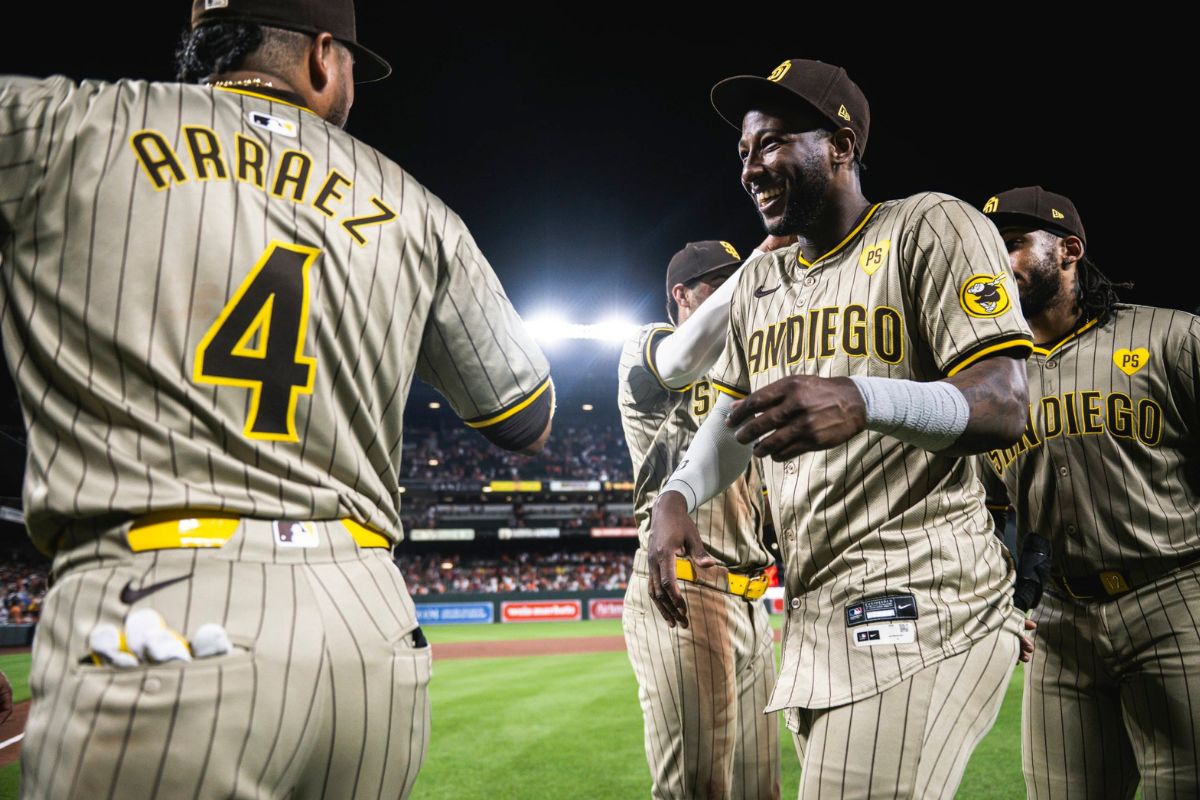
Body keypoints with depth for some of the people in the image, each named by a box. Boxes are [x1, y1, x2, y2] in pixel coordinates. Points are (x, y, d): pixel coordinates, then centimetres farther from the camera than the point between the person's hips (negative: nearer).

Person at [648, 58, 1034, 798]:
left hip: (917, 602, -7)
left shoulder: (931, 229, -6)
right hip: (814, 612, 7)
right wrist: (678, 496, 2)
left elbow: (1006, 406, -16)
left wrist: (862, 401, -34)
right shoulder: (761, 280, 15)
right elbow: (736, 409, 22)